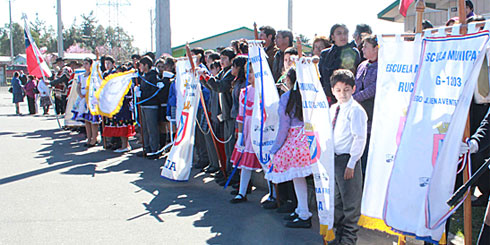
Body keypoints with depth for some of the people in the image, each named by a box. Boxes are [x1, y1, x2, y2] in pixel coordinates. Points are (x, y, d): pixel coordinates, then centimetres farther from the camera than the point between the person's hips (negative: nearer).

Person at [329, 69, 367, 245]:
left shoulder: (356, 110, -13)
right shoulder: (333, 109, 11)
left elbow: (360, 139, -16)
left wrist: (351, 164, -17)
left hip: (348, 160, -8)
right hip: (334, 158, 8)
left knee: (350, 201, 3)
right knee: (337, 200, 18)